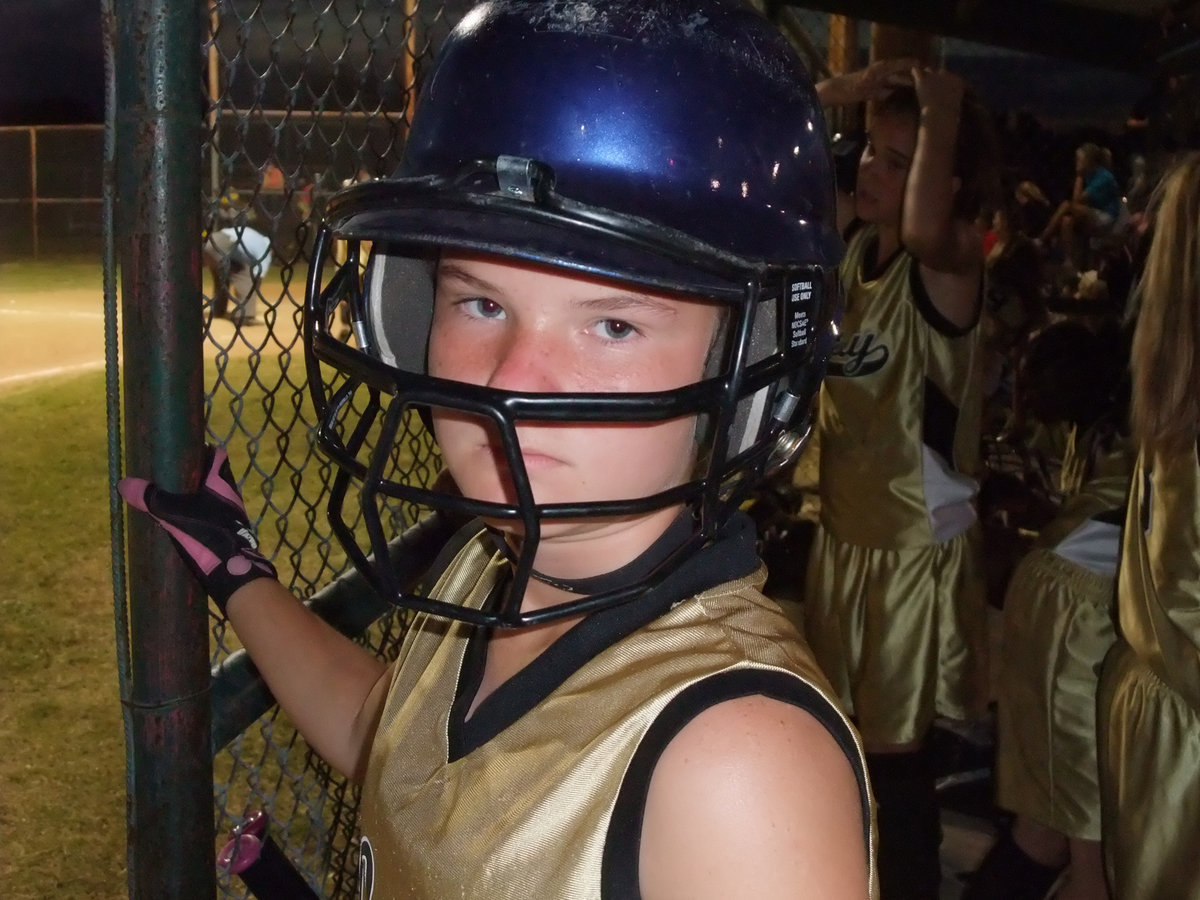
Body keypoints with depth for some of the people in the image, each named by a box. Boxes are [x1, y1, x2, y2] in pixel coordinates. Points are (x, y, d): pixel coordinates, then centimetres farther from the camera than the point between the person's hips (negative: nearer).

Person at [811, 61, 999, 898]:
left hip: (913, 545, -7)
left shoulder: (949, 265, -19)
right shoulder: (853, 248, 1)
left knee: (895, 750, 7)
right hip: (842, 529, 7)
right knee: (845, 735, 22)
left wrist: (944, 113, -32)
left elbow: (925, 228, -44)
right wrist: (844, 90, -9)